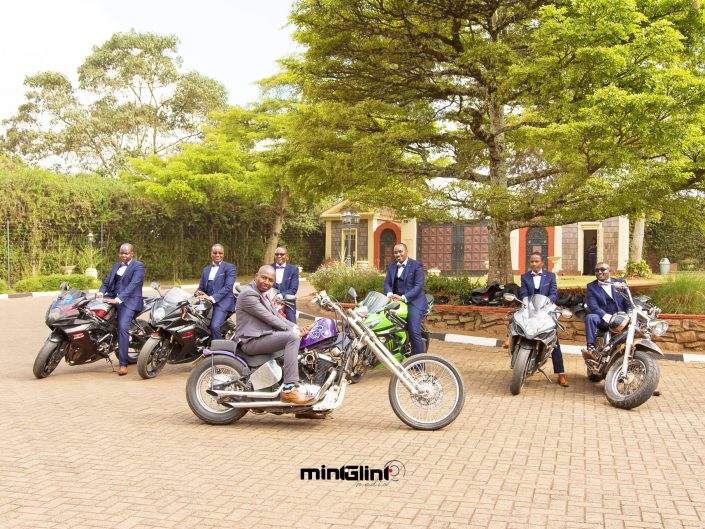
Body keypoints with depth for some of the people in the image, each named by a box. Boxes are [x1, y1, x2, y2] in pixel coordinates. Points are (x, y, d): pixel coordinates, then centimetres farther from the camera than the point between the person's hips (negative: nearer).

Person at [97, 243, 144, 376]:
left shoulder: (138, 266, -3)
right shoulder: (116, 266, 21)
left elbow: (133, 285, -16)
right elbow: (107, 281, 15)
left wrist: (118, 299, -27)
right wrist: (101, 292, -8)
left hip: (129, 301, -8)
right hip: (113, 298, 8)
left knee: (122, 327, -24)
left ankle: (123, 364, -22)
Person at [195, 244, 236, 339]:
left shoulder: (230, 268, 4)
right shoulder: (206, 270, 24)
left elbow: (228, 287, -8)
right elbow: (201, 287, 22)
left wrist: (212, 298, -19)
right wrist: (199, 292, -4)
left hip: (222, 302, -5)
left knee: (214, 326, -28)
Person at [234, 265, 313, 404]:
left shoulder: (263, 294, 20)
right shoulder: (248, 294, -13)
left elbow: (276, 316, 18)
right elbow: (269, 318, -18)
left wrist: (297, 328, 3)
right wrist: (292, 330, -15)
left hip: (264, 336, 11)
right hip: (252, 341, -11)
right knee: (293, 337, -26)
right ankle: (289, 389, -29)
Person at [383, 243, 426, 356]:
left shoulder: (416, 265, -2)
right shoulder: (391, 267, 16)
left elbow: (418, 286, -10)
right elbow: (387, 283, 8)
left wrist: (403, 297, -22)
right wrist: (390, 294, -15)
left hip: (413, 302, -6)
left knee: (414, 332, -17)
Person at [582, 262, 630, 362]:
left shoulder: (621, 283, 14)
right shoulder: (591, 286, 11)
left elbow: (629, 303, 7)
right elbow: (593, 306, -5)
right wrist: (606, 316, -22)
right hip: (604, 320, 0)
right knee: (590, 317, -32)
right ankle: (591, 349, -41)